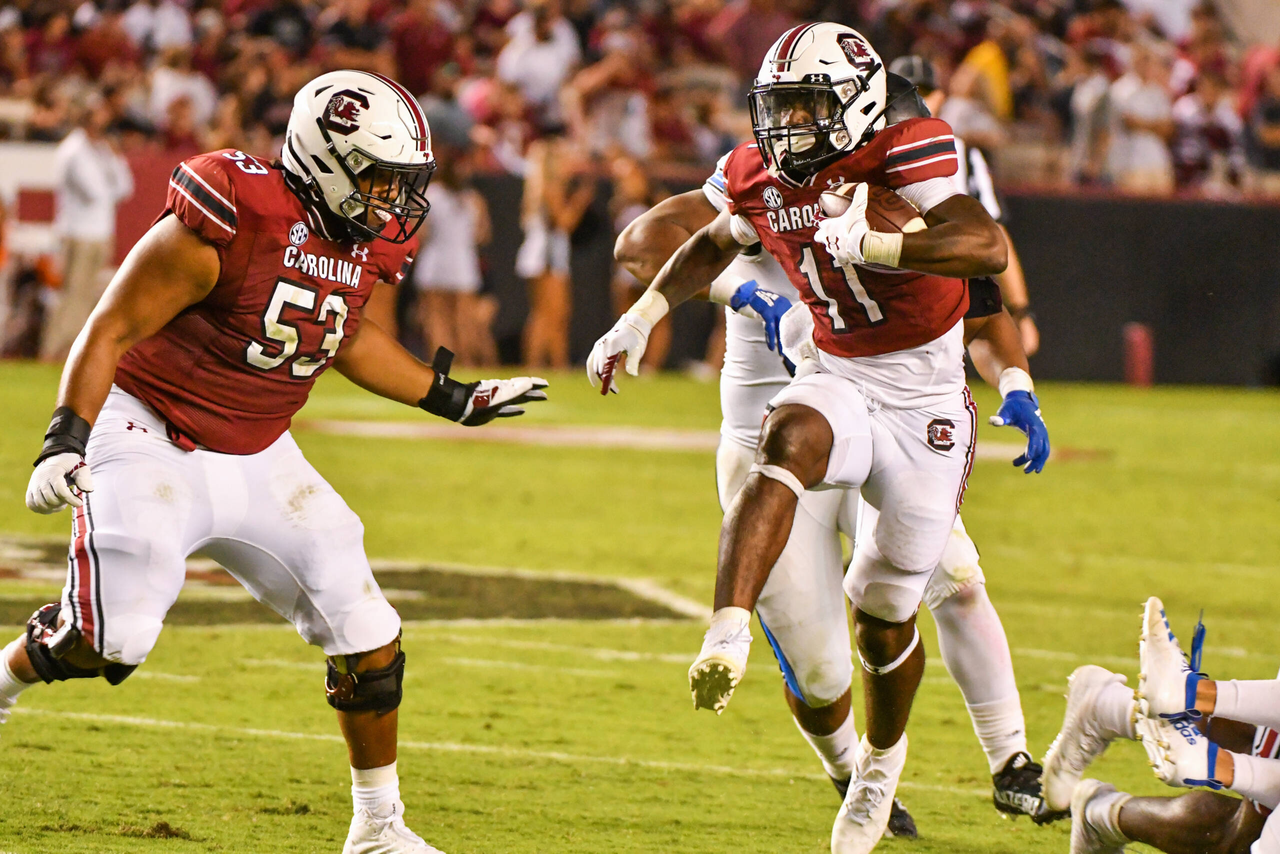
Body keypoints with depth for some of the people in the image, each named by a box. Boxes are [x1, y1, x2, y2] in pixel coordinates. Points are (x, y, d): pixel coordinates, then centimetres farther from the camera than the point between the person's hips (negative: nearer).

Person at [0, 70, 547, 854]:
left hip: (258, 460, 7)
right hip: (151, 439, -7)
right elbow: (110, 331, -20)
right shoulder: (231, 222, -25)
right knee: (110, 640, -18)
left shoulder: (365, 244, -2)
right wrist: (67, 439, -29)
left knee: (369, 642, 1)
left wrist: (452, 399, 20)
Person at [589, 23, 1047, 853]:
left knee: (885, 614, 6)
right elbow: (712, 247, 25)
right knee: (789, 440, -36)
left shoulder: (902, 160, -19)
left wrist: (873, 245, -42)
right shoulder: (764, 183, 0)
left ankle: (883, 757, 36)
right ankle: (727, 635, -50)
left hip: (924, 400, -3)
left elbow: (989, 248, -34)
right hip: (836, 379, 3)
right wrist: (641, 319, 17)